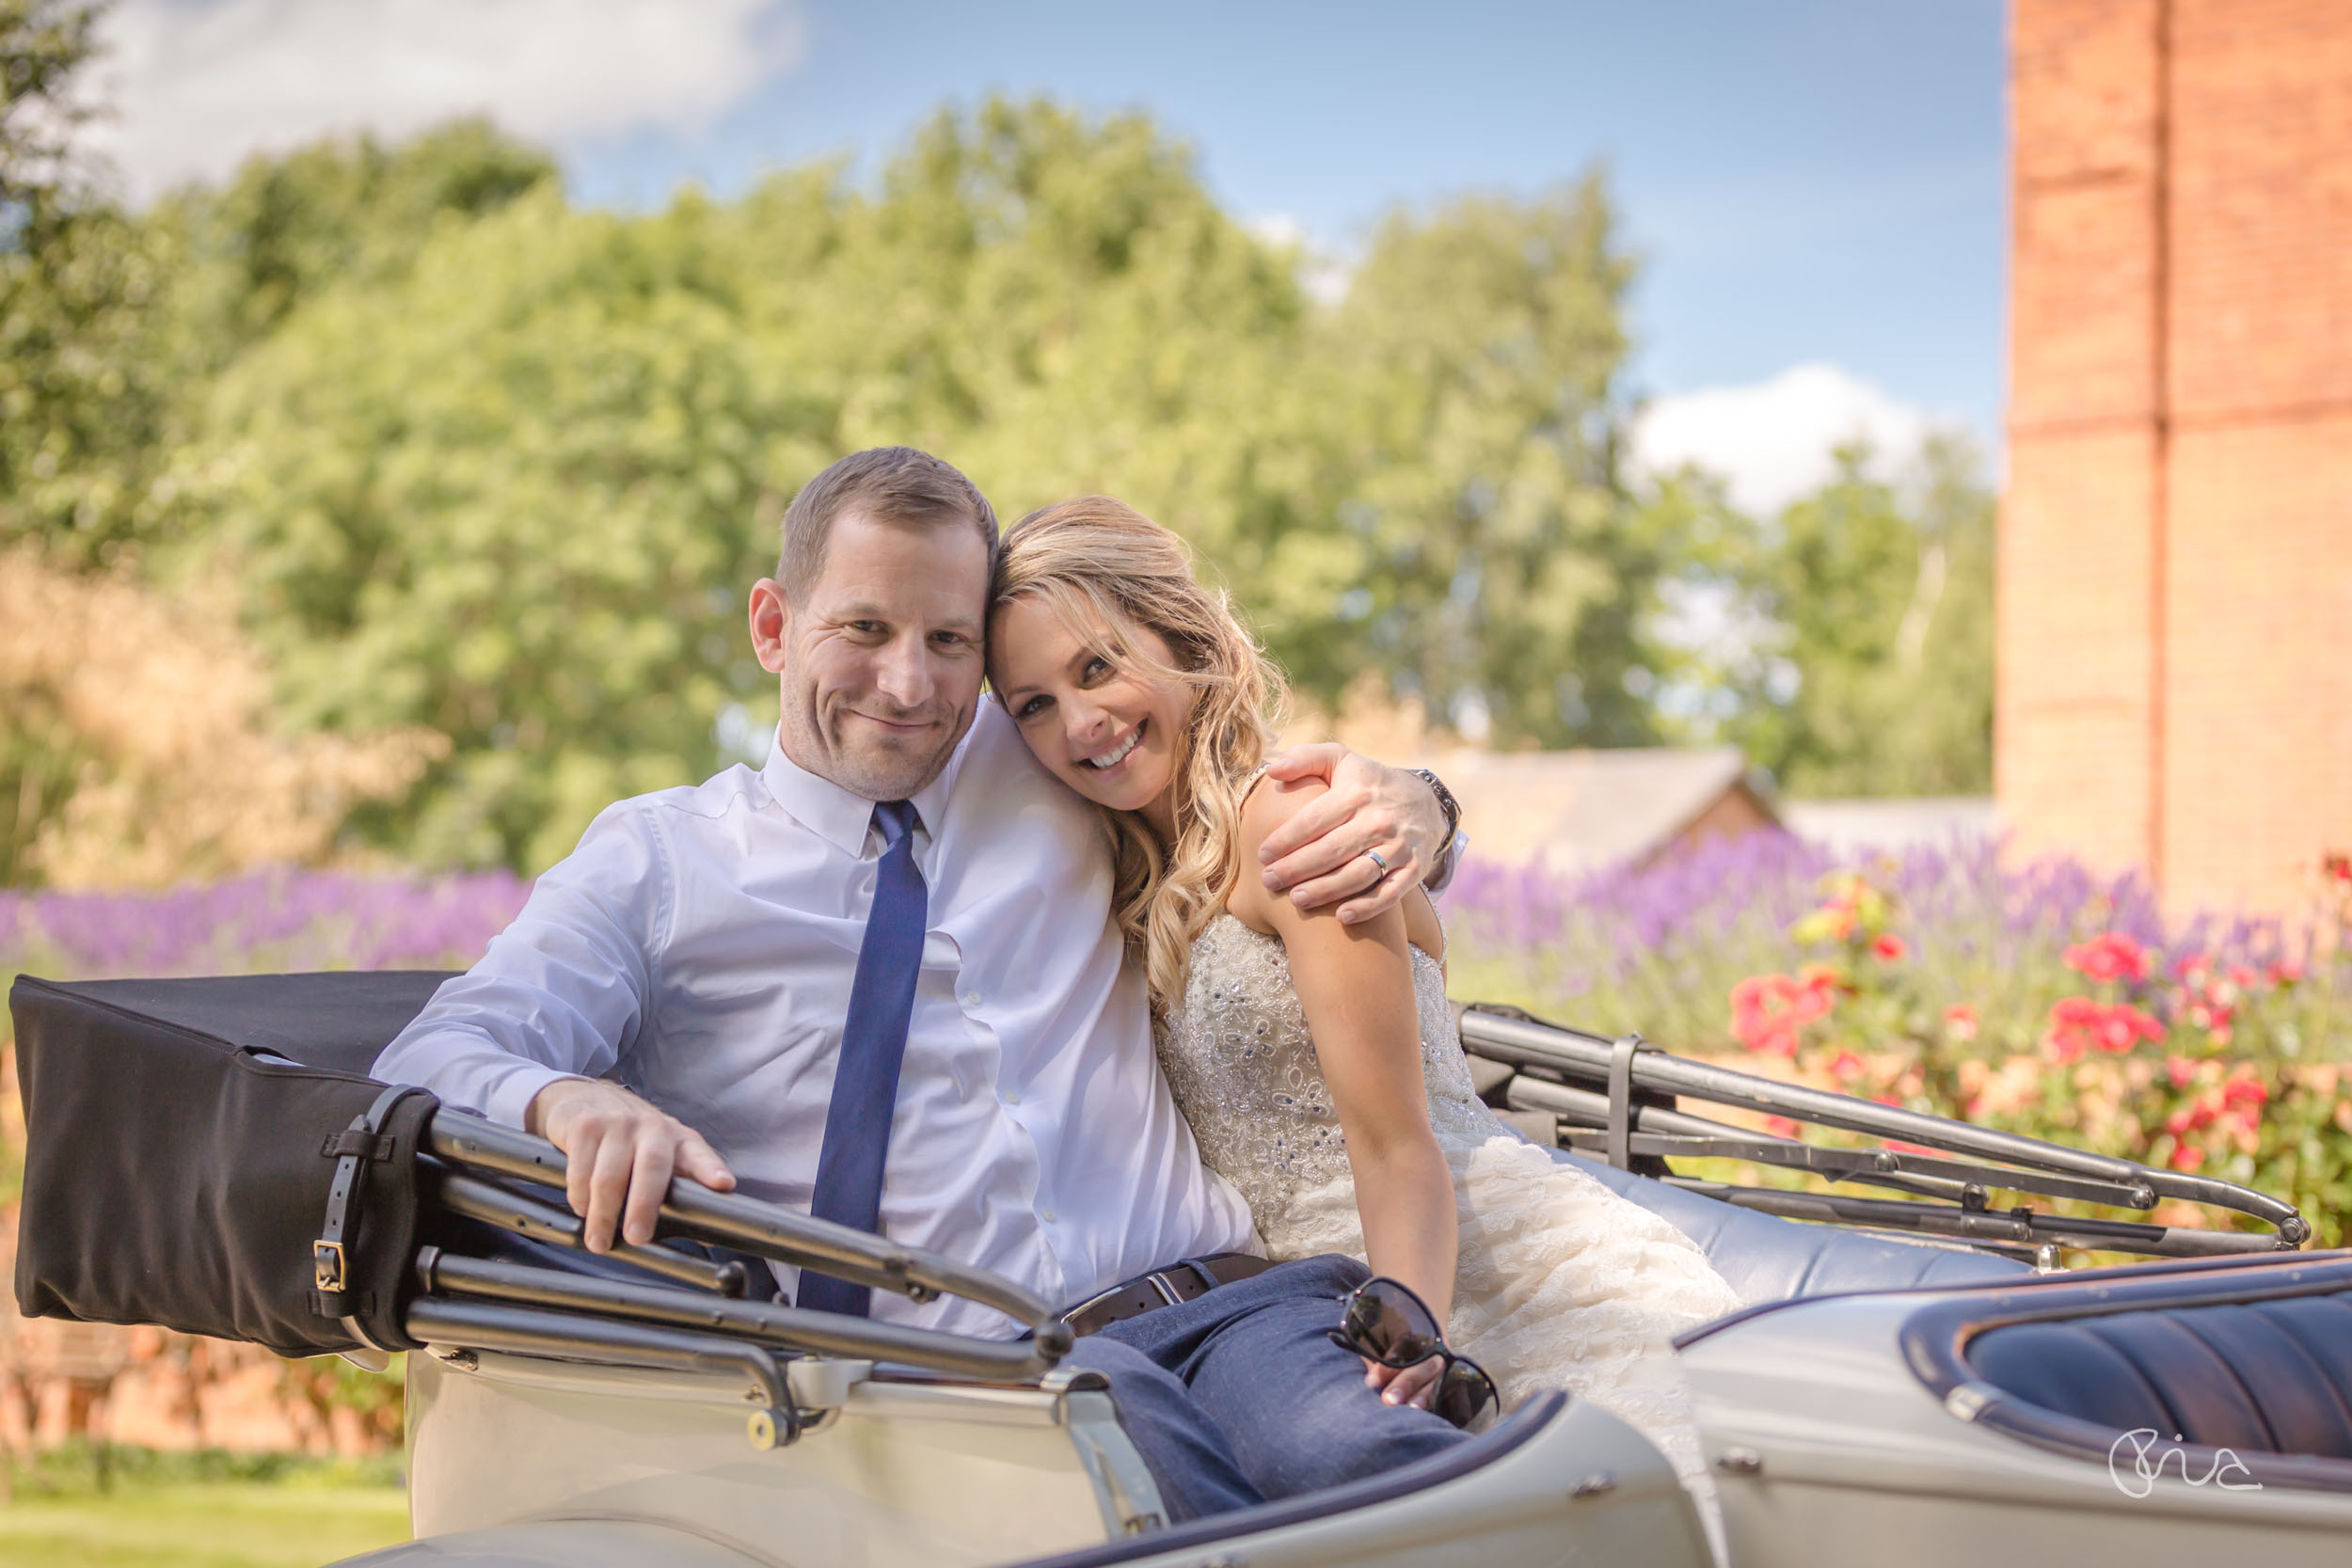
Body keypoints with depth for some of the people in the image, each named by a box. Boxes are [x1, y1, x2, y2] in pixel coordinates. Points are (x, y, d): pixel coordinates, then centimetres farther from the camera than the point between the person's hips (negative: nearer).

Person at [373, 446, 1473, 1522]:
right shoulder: (657, 861, 14)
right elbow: (424, 1069, 4)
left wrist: (1405, 809, 9)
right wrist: (573, 1101, -21)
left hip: (1212, 1309, 2)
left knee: (1357, 1451, -35)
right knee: (1107, 1406, -39)